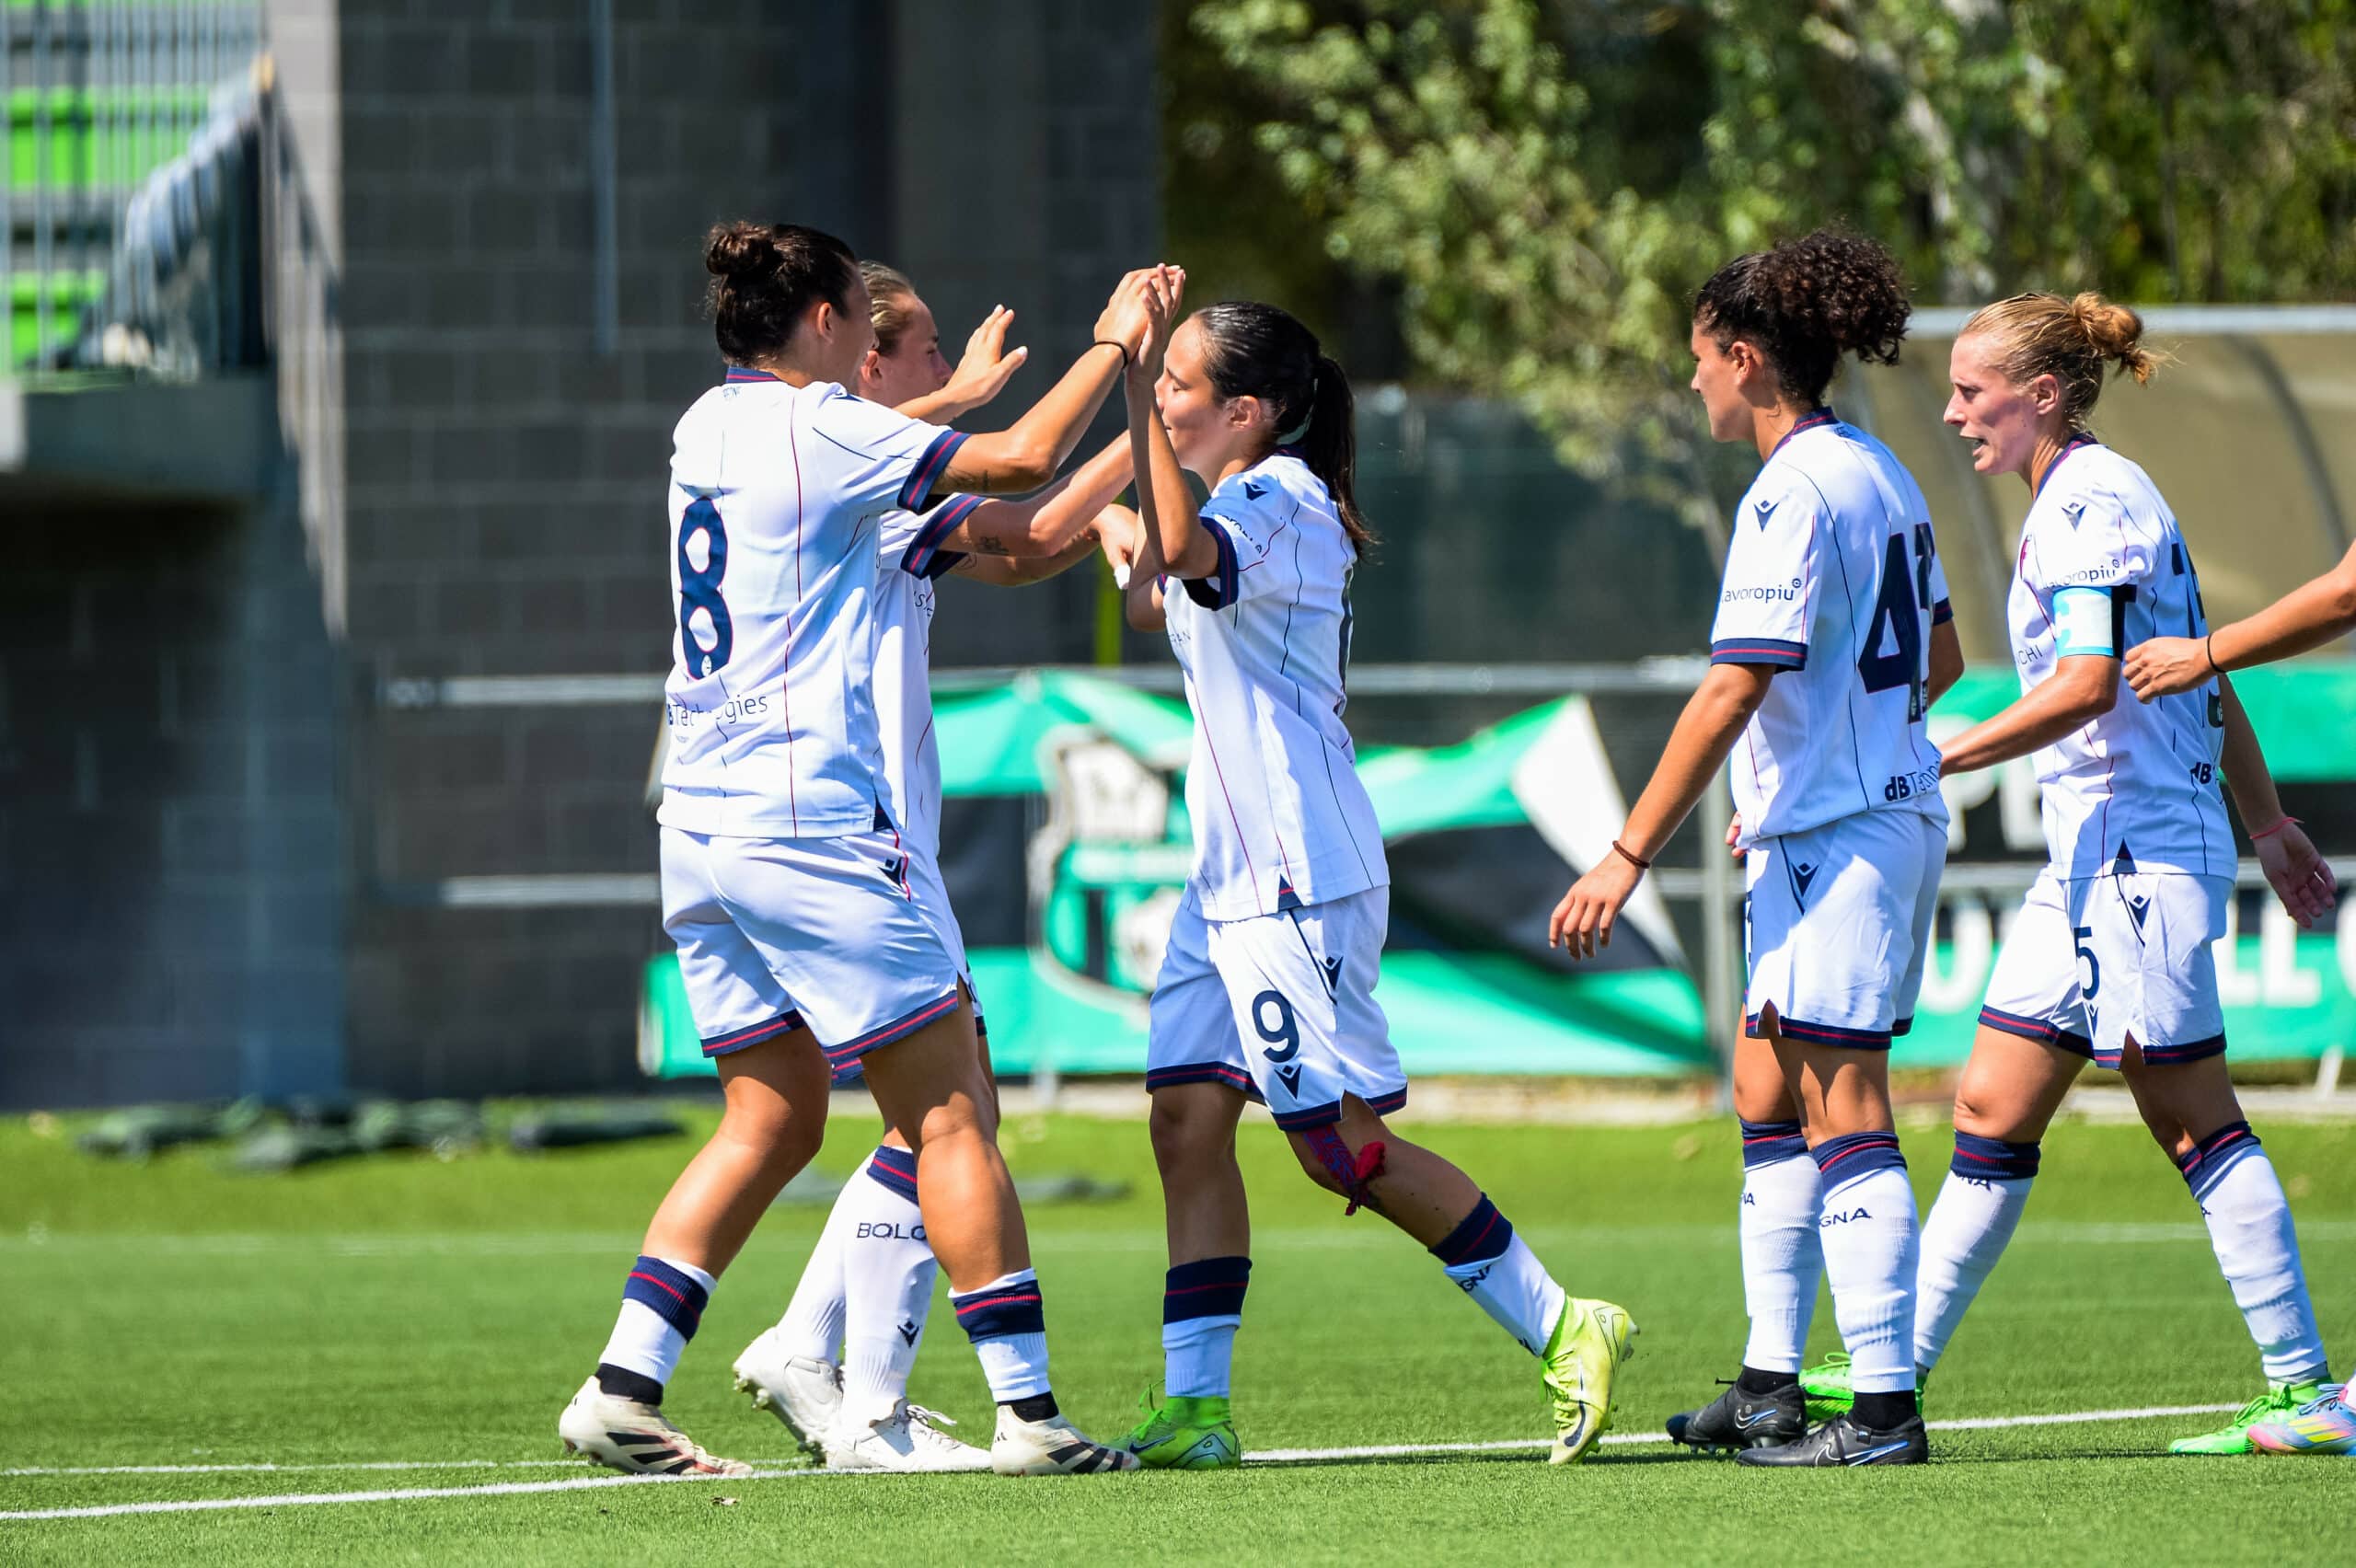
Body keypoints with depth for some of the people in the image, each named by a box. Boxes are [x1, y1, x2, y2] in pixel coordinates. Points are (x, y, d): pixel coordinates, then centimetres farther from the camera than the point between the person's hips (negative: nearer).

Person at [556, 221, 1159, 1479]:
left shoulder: (710, 426, 14)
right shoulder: (818, 430, -11)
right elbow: (1022, 463, -14)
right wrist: (1112, 345, 1)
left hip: (701, 830, 9)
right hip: (810, 825, -9)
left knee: (770, 1121, 13)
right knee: (953, 1116, -3)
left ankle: (621, 1389, 4)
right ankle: (1026, 1411, -5)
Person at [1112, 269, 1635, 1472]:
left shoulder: (1278, 503, -13)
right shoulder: (1250, 512, 17)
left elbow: (1185, 551, -37)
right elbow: (1154, 603, 35)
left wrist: (1138, 390, -35)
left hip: (1301, 877, -10)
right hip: (1233, 875, 10)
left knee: (1342, 1143, -7)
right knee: (1187, 1116, 2)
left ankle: (1563, 1332, 2)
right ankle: (1194, 1406, 1)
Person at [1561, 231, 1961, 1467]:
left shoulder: (1794, 493, -16)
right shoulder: (1877, 474, 13)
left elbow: (1734, 691, -21)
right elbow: (1940, 659, 22)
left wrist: (1629, 854, -19)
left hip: (1837, 839, -10)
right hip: (1881, 809, 10)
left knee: (1843, 1116, -9)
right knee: (1766, 1102, 15)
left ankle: (1884, 1406, -11)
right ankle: (1769, 1385, 19)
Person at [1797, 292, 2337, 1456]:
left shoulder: (2094, 499, -12)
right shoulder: (2082, 501, 18)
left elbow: (2086, 684, -23)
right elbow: (2209, 684, 22)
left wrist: (1931, 762, -23)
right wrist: (2270, 830, 26)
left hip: (2141, 853, -10)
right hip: (2092, 857, 10)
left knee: (2192, 1120, -7)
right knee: (1991, 1110, 8)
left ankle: (2302, 1386, -3)